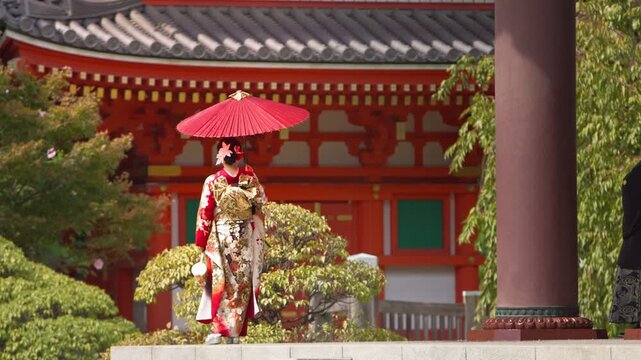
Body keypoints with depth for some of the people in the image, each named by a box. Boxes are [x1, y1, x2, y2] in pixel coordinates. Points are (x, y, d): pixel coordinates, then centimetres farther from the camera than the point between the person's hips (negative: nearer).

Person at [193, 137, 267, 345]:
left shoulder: (213, 182, -8)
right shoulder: (249, 177, -4)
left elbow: (205, 215, -5)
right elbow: (260, 202, 9)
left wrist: (201, 242, 2)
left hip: (220, 238, -2)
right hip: (245, 238, 2)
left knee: (220, 282, 0)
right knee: (241, 283, 6)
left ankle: (218, 329, -11)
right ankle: (235, 332, 6)